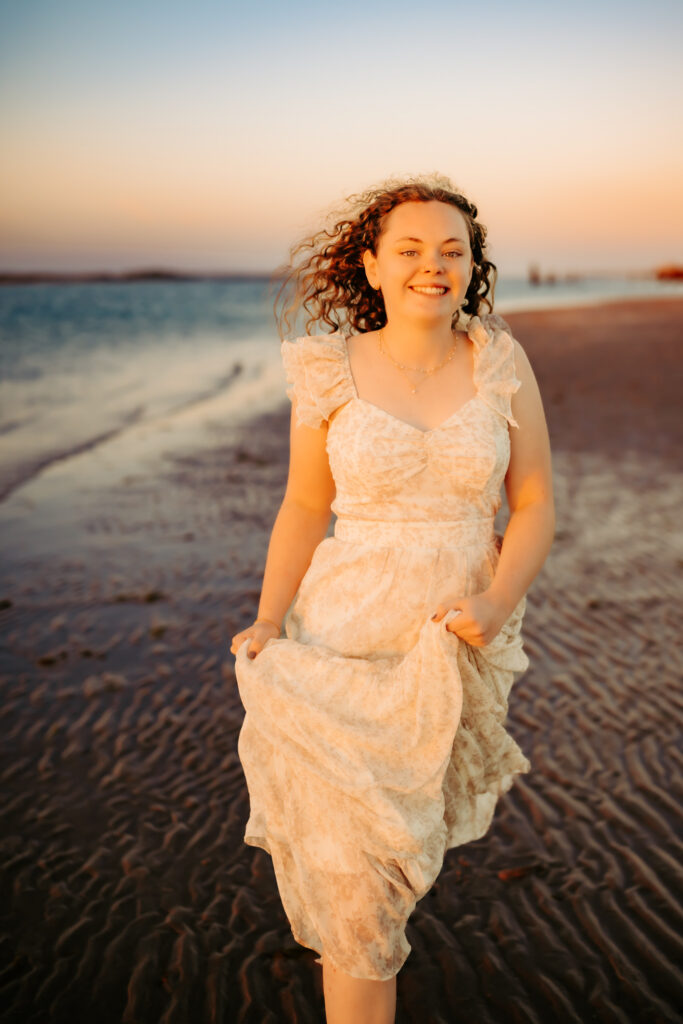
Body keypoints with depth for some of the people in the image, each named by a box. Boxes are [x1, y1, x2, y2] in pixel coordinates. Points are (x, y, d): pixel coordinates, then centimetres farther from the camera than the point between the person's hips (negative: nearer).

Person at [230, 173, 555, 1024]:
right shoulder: (331, 372, -7)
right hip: (348, 635, -2)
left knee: (400, 833, 23)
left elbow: (535, 503, -3)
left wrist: (497, 605, -18)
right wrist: (267, 622, -10)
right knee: (352, 876, -2)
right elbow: (306, 507, 1)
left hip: (457, 640, 2)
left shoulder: (501, 361, -5)